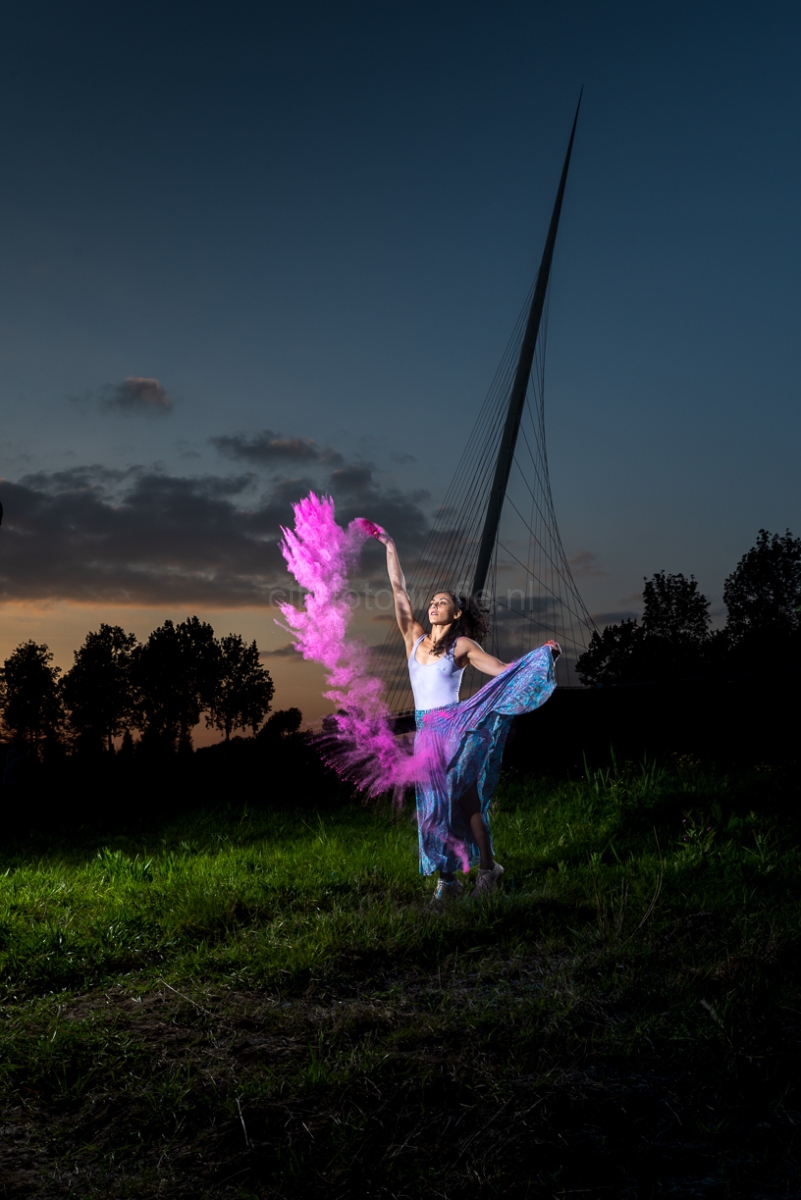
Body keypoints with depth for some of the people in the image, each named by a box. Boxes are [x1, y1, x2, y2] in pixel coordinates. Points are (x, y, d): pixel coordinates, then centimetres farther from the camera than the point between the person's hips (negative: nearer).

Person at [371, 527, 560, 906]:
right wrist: (389, 546, 12)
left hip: (455, 727, -4)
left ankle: (487, 866, 10)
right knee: (434, 806, 4)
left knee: (465, 798, -6)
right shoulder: (415, 637, 11)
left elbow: (502, 670, -1)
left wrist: (542, 654, -12)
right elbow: (398, 590, 11)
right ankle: (446, 880, 12)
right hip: (425, 732, 4)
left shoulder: (463, 645, 1)